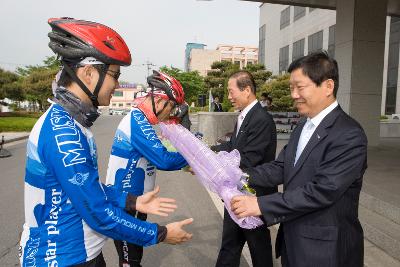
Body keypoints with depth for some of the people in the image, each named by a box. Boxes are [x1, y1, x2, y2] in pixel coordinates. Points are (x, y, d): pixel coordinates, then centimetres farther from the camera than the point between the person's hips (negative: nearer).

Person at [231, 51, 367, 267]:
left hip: (325, 248, -7)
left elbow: (322, 190, -27)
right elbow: (281, 168, 2)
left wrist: (261, 205, -28)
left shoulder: (349, 135, -21)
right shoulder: (303, 125, 6)